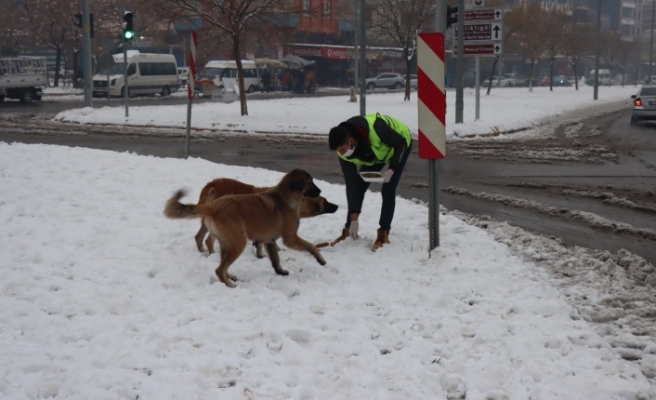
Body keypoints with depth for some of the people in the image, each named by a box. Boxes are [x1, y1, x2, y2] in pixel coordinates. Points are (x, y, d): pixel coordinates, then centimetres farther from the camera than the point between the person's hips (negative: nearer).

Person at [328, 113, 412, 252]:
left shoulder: (375, 128, -45)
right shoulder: (344, 154, -26)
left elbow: (401, 142, -28)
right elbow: (351, 183, -21)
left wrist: (392, 169, -38)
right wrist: (353, 219, -22)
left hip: (399, 144, -5)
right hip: (375, 153, 5)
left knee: (387, 190, -16)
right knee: (358, 185, -4)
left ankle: (383, 233, -5)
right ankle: (348, 230, 8)